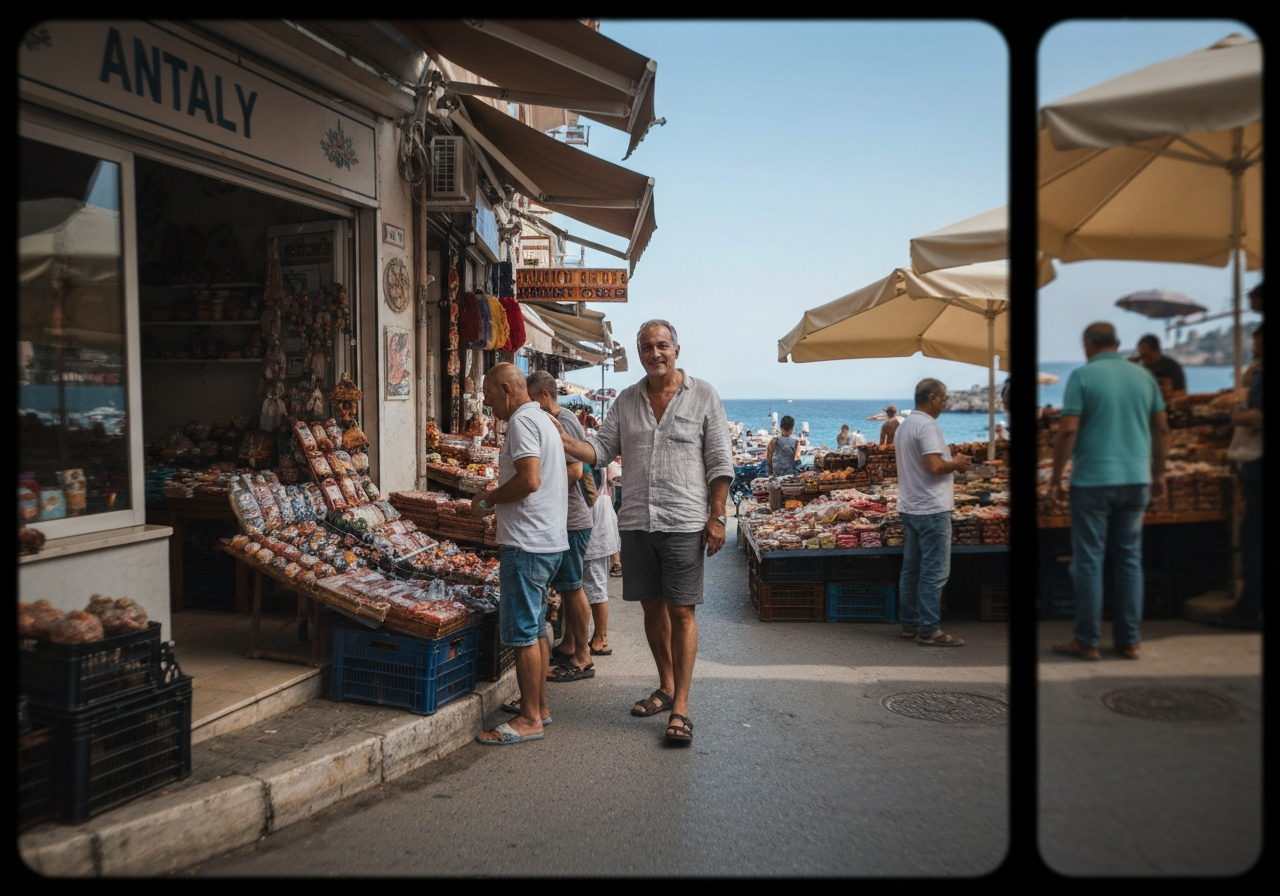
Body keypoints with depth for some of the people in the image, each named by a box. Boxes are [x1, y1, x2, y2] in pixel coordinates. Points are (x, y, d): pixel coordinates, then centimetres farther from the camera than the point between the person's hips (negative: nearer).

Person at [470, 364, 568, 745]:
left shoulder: (521, 420, -12)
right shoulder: (544, 420, 19)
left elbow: (530, 479, -24)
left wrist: (487, 500, -10)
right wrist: (497, 500, 19)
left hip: (527, 543, -11)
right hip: (551, 540, 11)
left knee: (523, 632, -5)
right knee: (535, 628, 17)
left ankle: (529, 719, 1)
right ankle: (539, 706, 25)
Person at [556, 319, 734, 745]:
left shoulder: (702, 395, 0)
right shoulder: (627, 399, 11)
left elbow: (720, 462, -2)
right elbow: (603, 447, 8)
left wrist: (716, 518, -8)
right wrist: (563, 441, -10)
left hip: (683, 522, -4)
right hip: (636, 520, 4)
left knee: (681, 611, -4)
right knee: (652, 606, 13)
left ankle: (680, 708, 0)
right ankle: (666, 687, 30)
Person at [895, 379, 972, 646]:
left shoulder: (904, 426, 15)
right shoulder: (926, 425, -16)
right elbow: (935, 466, -26)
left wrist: (951, 462, 13)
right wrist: (956, 464, -7)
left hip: (910, 508, 10)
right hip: (931, 509, -10)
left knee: (911, 569, 12)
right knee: (934, 572, -5)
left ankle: (910, 624, 18)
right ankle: (928, 630, -3)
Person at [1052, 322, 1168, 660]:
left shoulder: (1082, 375, -7)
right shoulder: (1143, 376, 7)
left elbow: (1068, 430, -13)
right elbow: (1162, 429, 11)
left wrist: (1056, 478, -5)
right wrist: (1158, 473, 21)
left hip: (1092, 481, -4)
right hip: (1136, 480, 4)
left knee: (1089, 560, 3)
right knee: (1130, 558, 12)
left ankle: (1087, 641, 7)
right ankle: (1129, 639, 16)